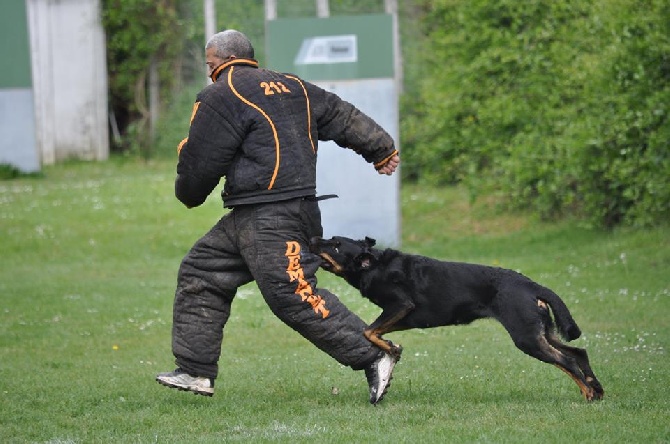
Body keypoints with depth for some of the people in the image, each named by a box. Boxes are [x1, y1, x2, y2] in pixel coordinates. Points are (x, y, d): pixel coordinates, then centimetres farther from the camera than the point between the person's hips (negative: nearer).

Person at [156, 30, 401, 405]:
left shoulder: (220, 98, -7)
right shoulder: (291, 86, 17)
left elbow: (199, 162, -7)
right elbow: (343, 117, 20)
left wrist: (189, 195, 14)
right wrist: (383, 150, 28)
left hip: (270, 218, -10)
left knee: (292, 293, -14)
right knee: (201, 272, 14)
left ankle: (372, 357, -15)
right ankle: (196, 371, 15)